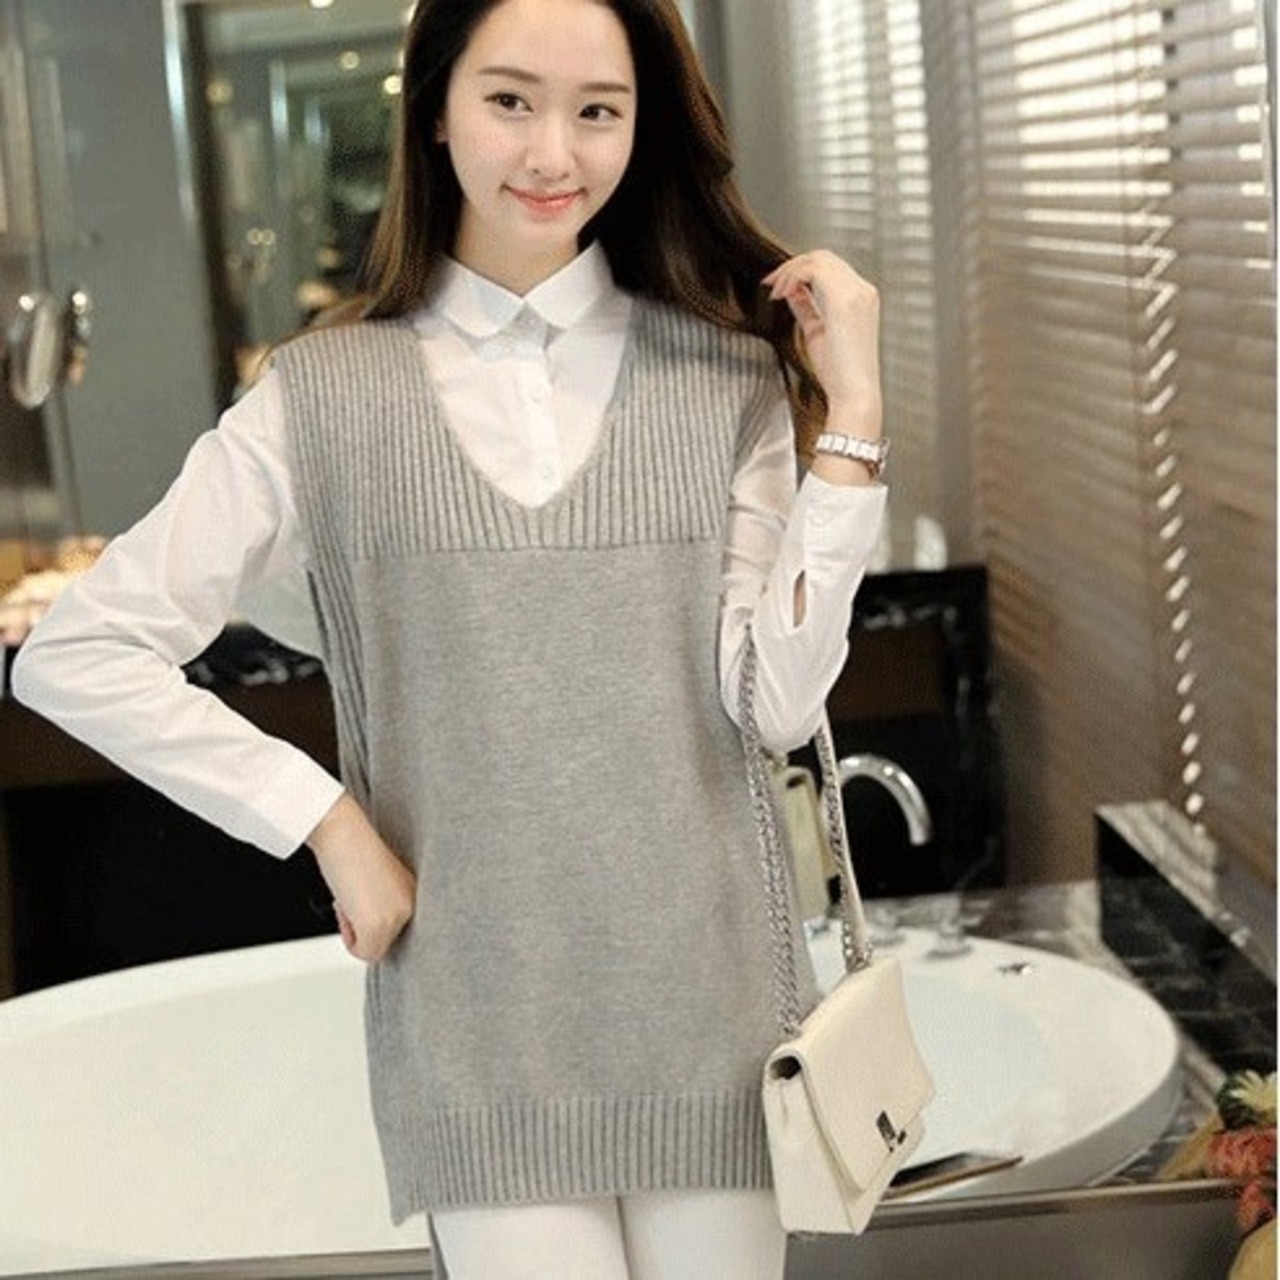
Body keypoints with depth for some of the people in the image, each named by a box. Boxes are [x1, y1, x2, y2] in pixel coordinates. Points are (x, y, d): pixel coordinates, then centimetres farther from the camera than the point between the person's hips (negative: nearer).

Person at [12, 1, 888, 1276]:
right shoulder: (326, 399, -2)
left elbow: (777, 701, -8)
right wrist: (325, 822, -8)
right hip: (475, 1020, -1)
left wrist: (849, 411, -12)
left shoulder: (723, 379, 2)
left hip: (696, 1003, 2)